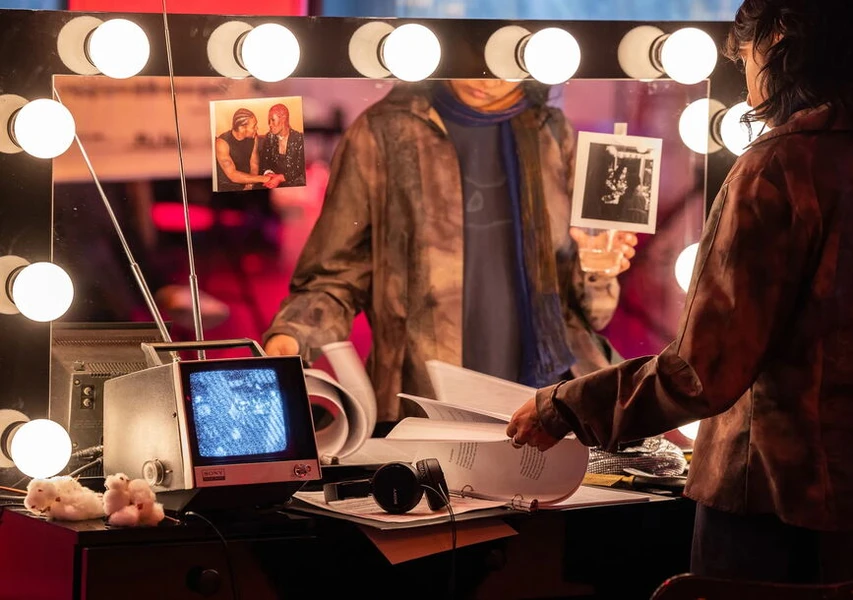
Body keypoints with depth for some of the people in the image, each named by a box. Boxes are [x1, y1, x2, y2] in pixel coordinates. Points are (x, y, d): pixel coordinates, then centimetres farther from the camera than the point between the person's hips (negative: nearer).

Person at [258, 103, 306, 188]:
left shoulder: (299, 138, -6)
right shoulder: (269, 138, 5)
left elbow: (299, 168, -9)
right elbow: (264, 164, 6)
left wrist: (280, 178, -20)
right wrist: (268, 174, -16)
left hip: (295, 184, -2)